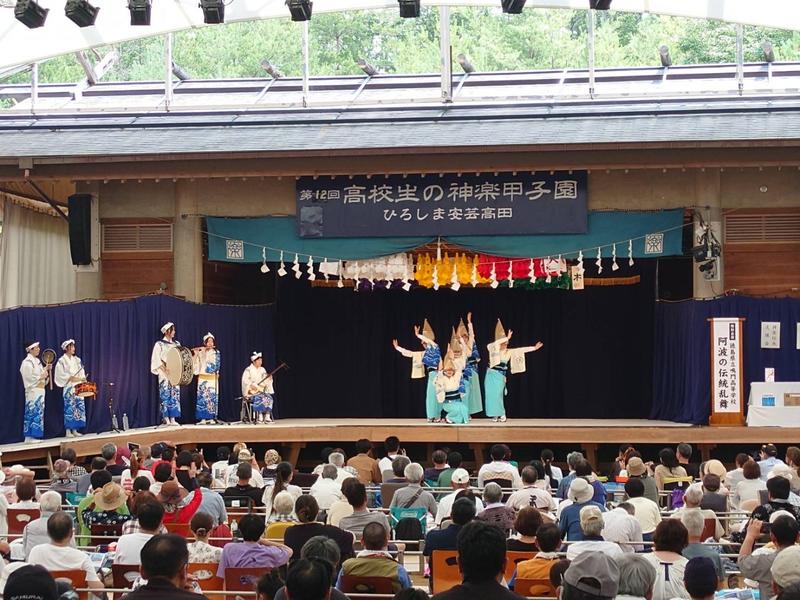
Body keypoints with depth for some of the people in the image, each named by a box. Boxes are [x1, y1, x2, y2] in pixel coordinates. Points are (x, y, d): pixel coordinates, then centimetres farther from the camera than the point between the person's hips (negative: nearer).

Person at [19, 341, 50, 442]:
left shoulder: (36, 361, 16)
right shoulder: (27, 362, -12)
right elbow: (29, 378, -17)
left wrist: (46, 369, 8)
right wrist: (41, 377, -15)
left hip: (40, 390, 9)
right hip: (33, 391, -9)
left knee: (38, 413, 7)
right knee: (32, 412, -10)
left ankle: (33, 436, 10)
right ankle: (29, 437, -8)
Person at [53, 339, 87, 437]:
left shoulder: (76, 360, 14)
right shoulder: (62, 361, -3)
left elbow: (81, 373, 13)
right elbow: (60, 375, -8)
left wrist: (82, 379, -5)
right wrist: (70, 378, -17)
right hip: (68, 388, -6)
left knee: (79, 408, 2)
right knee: (69, 408, -8)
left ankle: (75, 430, 8)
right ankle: (68, 431, -5)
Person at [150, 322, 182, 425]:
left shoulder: (176, 344, 14)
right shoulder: (159, 344, -2)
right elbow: (157, 360, -6)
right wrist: (165, 369, -16)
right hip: (164, 373, -5)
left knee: (175, 395, 0)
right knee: (165, 395, -7)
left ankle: (173, 419, 1)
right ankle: (166, 419, -7)